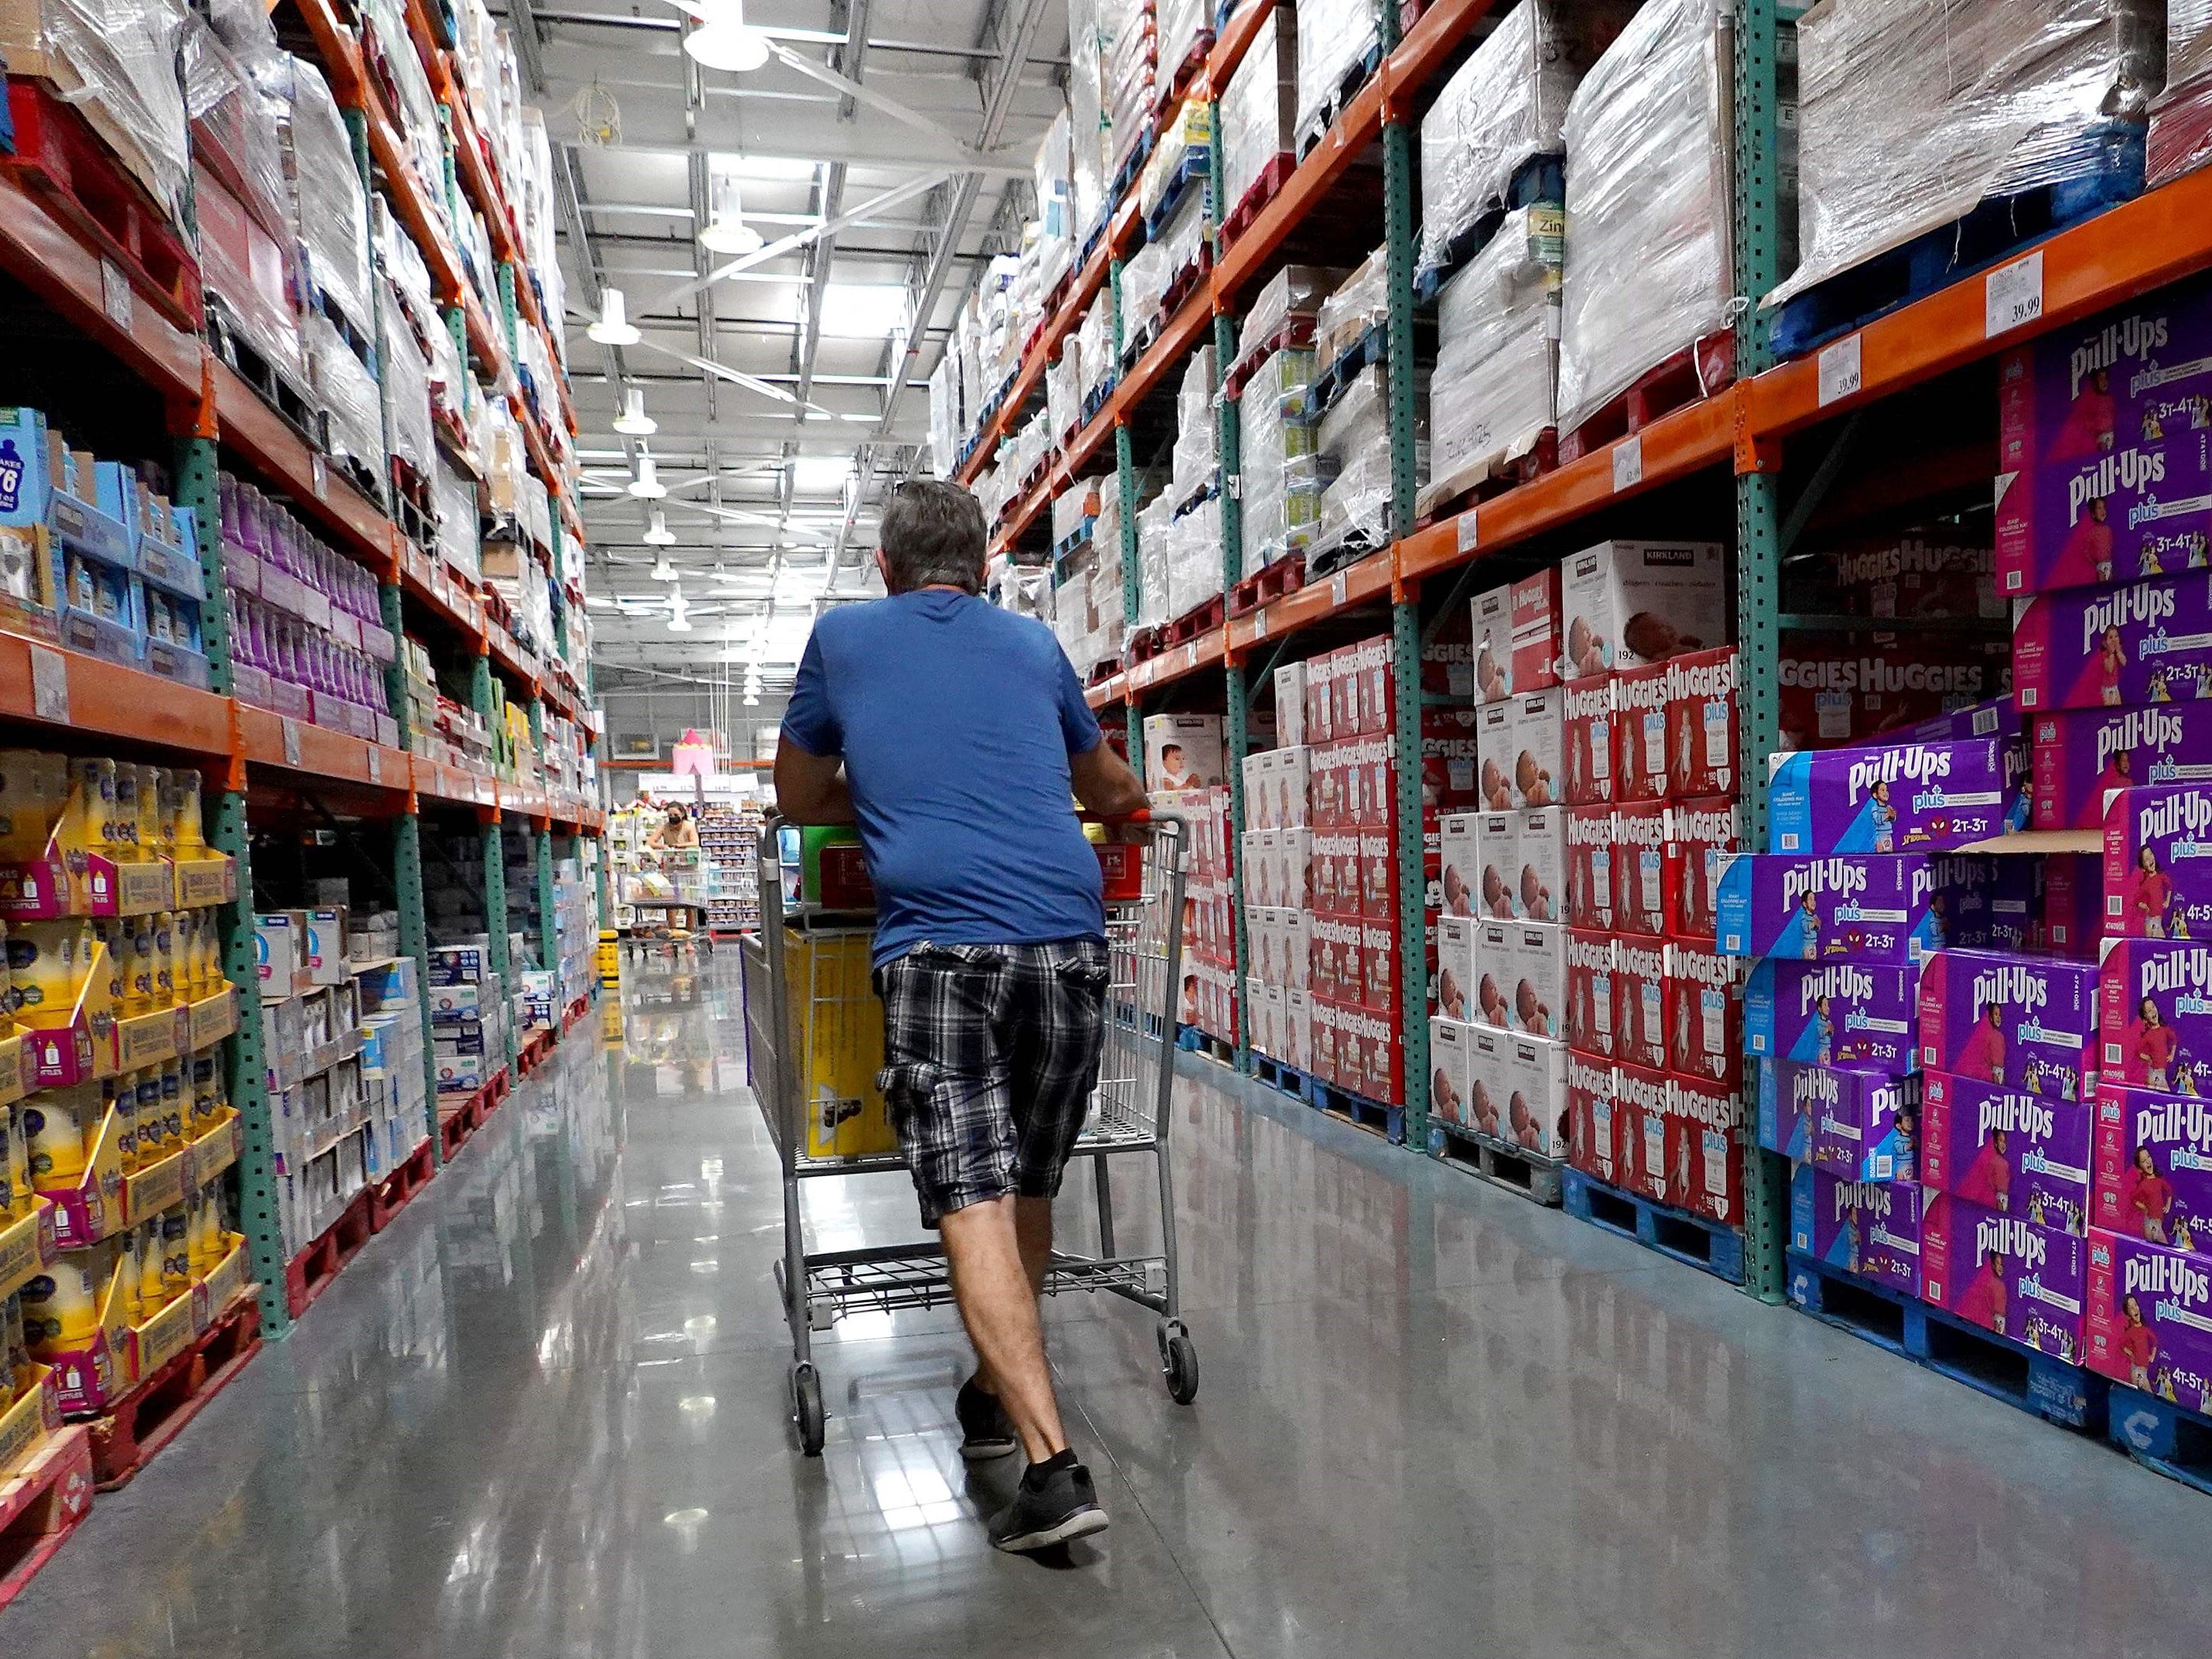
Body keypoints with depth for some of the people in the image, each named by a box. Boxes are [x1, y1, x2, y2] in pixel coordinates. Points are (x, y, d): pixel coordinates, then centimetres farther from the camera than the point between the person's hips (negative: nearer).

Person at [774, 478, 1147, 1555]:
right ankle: (993, 1400, 33)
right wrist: (1125, 801, 57)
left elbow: (799, 798, 25)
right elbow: (1112, 792, 35)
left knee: (975, 1206, -6)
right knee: (1028, 1192, 16)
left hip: (938, 941, -3)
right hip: (1067, 938, 4)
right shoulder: (1034, 644, 21)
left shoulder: (843, 638, 16)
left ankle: (1053, 1464, -13)